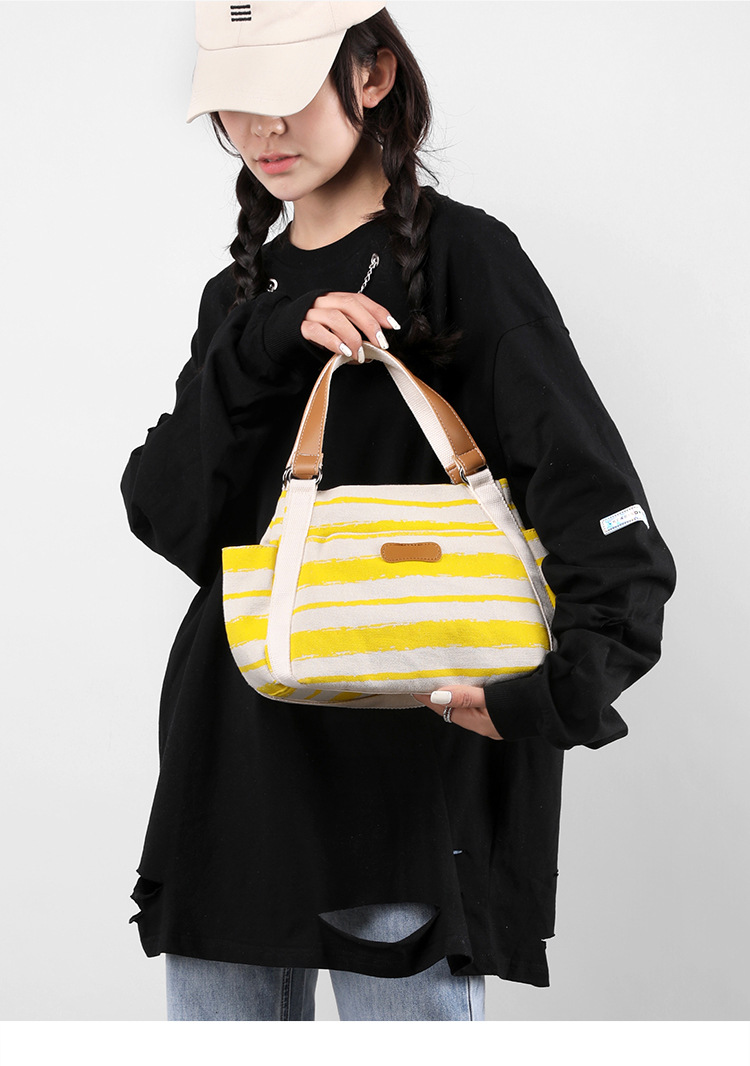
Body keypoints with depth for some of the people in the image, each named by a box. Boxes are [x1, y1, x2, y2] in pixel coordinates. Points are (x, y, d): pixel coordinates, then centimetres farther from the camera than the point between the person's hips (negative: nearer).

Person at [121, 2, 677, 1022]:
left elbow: (606, 522, -14)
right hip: (234, 763, 6)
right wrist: (265, 351, -13)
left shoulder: (461, 257, -4)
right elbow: (165, 514, 1)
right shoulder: (242, 295, 15)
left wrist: (567, 687, -32)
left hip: (411, 762, -6)